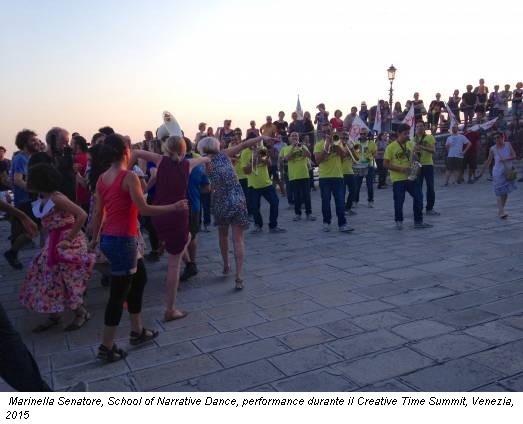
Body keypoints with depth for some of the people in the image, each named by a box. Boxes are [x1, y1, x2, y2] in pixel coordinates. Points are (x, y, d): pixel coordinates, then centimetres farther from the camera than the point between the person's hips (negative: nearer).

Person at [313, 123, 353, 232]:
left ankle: (342, 224, -1)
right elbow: (317, 160, -12)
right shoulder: (319, 144, 1)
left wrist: (334, 144, -11)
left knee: (340, 201, -2)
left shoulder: (337, 142, 10)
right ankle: (326, 223, 18)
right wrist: (326, 148, -17)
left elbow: (344, 154, -6)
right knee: (326, 201, 5)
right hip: (324, 177, -2)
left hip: (338, 176, 2)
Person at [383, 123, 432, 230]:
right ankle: (399, 221, 17)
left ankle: (418, 221, 14)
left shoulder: (411, 144, 7)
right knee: (399, 201, -1)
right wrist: (400, 169, -18)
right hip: (398, 179, -5)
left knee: (419, 197, 3)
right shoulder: (391, 147, -8)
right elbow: (385, 164, -10)